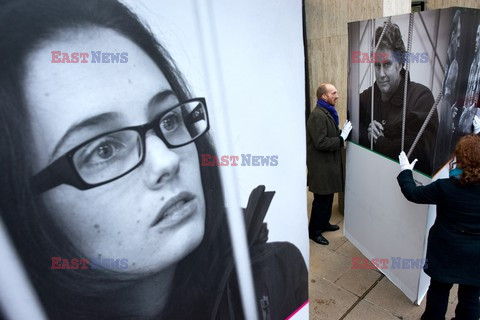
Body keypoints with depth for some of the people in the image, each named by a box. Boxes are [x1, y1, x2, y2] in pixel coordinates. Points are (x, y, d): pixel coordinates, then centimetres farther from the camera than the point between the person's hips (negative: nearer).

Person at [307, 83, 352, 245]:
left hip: (329, 162, 10)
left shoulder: (328, 112, 12)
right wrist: (342, 138, -19)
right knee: (321, 199, 1)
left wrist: (342, 132, 2)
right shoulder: (317, 115, -21)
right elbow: (321, 142, -26)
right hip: (321, 165, -10)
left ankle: (324, 223, 37)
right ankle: (314, 231, 16)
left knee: (328, 196, 20)